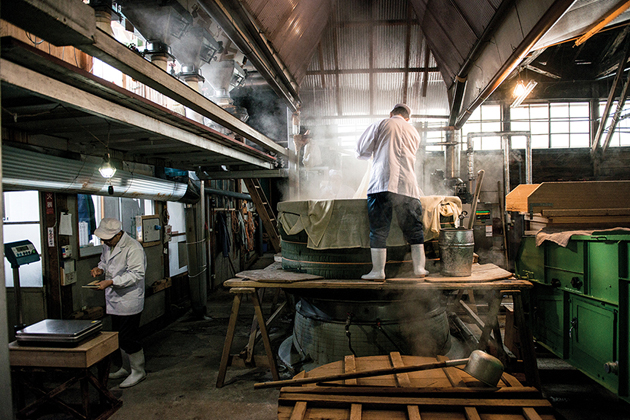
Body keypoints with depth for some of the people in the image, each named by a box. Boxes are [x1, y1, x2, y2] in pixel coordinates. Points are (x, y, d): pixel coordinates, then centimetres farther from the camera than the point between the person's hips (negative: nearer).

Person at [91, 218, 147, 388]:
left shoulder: (133, 248, -20)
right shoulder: (108, 246, 8)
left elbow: (136, 274, -24)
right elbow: (105, 260, 27)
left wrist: (111, 282, -29)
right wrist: (100, 268, 4)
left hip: (129, 302, -9)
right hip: (115, 301, 9)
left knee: (128, 338, -3)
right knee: (120, 337, 20)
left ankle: (138, 371, 15)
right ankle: (126, 368, 37)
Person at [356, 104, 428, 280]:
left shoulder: (380, 125, 8)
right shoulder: (414, 132, 20)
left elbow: (361, 151, 7)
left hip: (381, 184, -3)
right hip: (408, 186, 3)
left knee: (378, 230, 2)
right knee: (414, 229, 12)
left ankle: (378, 271, 4)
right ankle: (419, 268, 16)